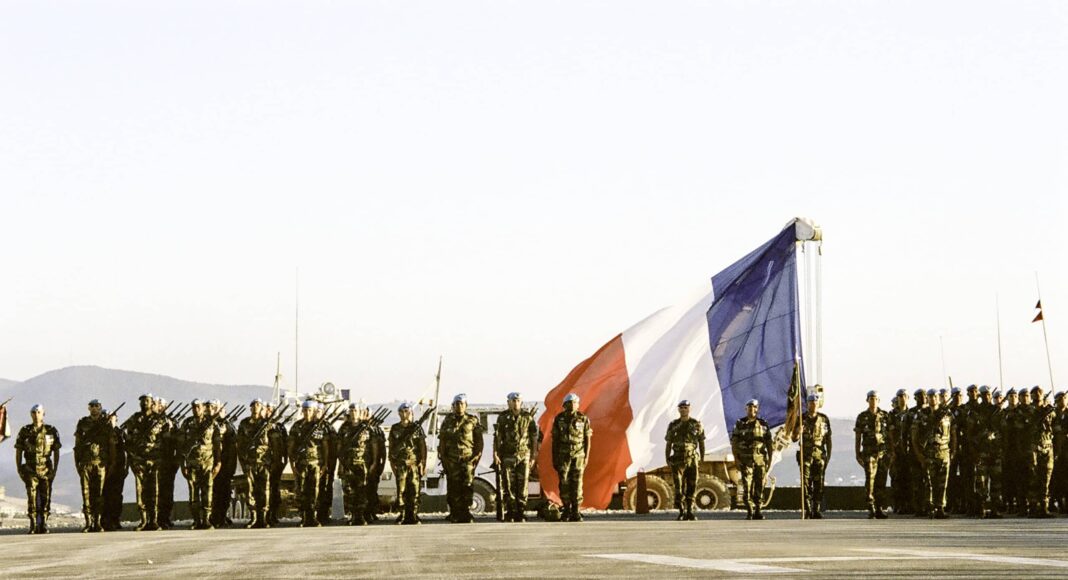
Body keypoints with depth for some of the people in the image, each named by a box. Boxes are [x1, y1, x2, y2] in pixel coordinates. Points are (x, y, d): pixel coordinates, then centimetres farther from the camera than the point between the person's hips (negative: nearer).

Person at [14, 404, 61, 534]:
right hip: (30, 469, 0)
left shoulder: (51, 431, 4)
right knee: (32, 498, -7)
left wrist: (55, 469, 2)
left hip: (46, 469, 1)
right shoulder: (25, 431, 3)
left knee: (45, 498, 0)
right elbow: (18, 451, 8)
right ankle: (33, 526, -4)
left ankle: (44, 525, 7)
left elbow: (56, 452, 8)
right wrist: (19, 469, 1)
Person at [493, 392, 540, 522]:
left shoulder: (528, 417, 4)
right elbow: (497, 437, -1)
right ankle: (509, 515, 3)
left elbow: (534, 438, 6)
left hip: (524, 457, 0)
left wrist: (533, 456, 1)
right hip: (507, 457, 0)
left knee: (522, 487, -2)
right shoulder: (503, 418, 3)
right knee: (508, 487, -1)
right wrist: (495, 454, -11)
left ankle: (521, 515, 3)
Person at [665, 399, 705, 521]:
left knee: (691, 487, 1)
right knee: (679, 488, -5)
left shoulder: (696, 424, 0)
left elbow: (701, 442, 6)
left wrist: (702, 458, -1)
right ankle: (681, 513, 2)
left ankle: (690, 513, 8)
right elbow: (668, 444, 5)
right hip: (677, 460, 0)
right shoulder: (673, 425, 2)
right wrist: (667, 460, -3)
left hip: (692, 460, 0)